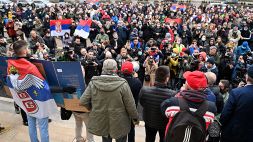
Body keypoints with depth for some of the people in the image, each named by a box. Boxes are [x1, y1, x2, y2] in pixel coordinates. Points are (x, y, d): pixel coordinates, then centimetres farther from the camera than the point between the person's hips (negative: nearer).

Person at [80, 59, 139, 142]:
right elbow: (130, 105, -15)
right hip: (119, 123, -2)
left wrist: (92, 108, 12)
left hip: (101, 123, 3)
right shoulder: (122, 84, -21)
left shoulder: (93, 83, -13)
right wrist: (135, 117, 3)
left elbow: (83, 102, -9)